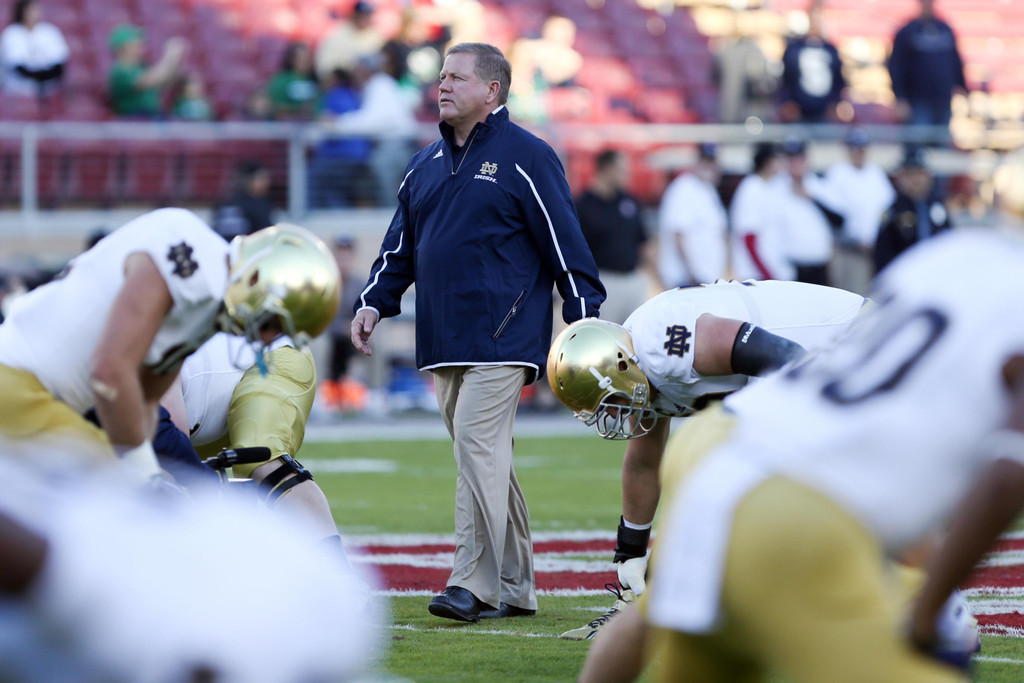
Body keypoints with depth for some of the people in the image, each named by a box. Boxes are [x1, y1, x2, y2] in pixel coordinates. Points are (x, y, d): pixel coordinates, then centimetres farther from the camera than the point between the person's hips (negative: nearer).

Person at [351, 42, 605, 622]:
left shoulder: (526, 158, -4)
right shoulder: (427, 165, 17)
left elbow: (565, 244, -5)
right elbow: (401, 246, 22)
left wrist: (585, 324, -8)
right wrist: (375, 302, 7)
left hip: (503, 333, -7)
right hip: (443, 337, 7)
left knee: (477, 442, -16)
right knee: (484, 460, 8)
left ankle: (475, 584, -16)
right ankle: (515, 587, 13)